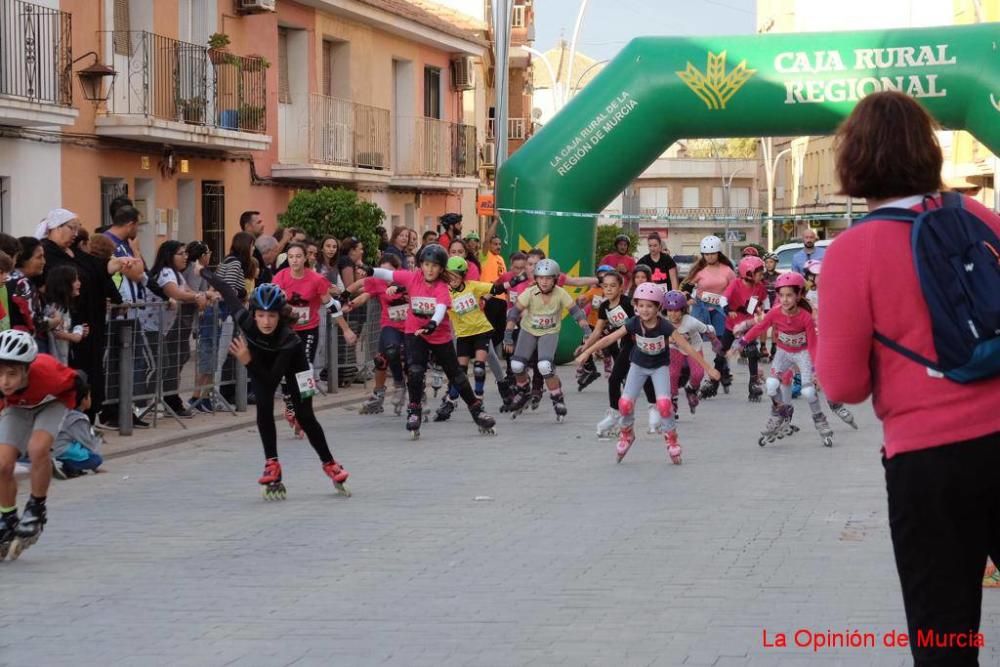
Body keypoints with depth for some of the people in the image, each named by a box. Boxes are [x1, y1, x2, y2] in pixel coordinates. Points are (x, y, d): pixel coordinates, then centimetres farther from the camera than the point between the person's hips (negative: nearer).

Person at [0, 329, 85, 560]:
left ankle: (36, 509, -7)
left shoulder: (45, 373, -41)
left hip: (51, 402, -3)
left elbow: (74, 382, -18)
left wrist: (76, 405, -2)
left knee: (37, 449, -30)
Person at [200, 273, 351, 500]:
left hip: (291, 361, -2)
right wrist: (206, 273, -3)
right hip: (261, 359, 2)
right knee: (264, 410, -16)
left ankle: (330, 465, 12)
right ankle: (272, 465, -6)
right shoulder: (246, 321, -37)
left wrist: (248, 362, -53)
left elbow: (272, 380, -41)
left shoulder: (288, 338, -42)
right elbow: (228, 292, -18)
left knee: (305, 417, -4)